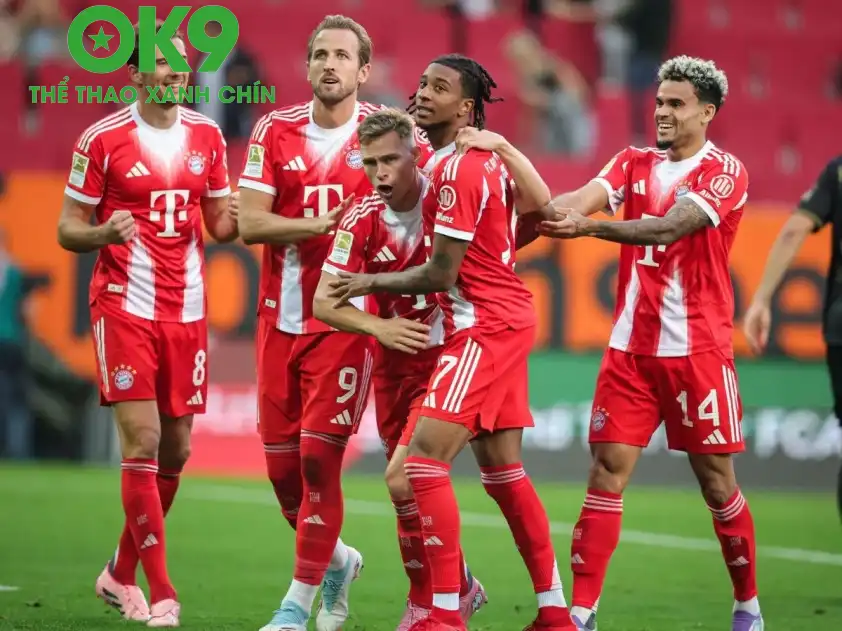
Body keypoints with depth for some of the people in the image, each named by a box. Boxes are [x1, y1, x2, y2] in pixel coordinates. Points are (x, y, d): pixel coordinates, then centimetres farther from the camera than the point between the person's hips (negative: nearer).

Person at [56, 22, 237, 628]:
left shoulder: (206, 135, 8)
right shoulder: (102, 139, -5)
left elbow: (221, 223, 15)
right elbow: (68, 229, -1)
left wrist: (244, 216, -8)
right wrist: (103, 233, -22)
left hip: (187, 310, 5)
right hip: (125, 306, -5)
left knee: (175, 448, 7)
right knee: (142, 439, -12)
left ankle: (122, 573, 25)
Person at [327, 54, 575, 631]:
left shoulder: (457, 171, -17)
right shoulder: (490, 156, 11)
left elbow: (441, 273, -17)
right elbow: (539, 205, 25)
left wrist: (370, 283, -5)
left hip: (485, 328, -10)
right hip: (508, 319, 10)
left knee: (424, 460, -15)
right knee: (502, 468, 15)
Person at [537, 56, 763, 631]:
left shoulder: (725, 171, -7)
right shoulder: (633, 163, 10)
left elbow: (670, 226, -22)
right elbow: (581, 200, -7)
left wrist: (588, 227, -35)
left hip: (697, 350, -4)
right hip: (630, 348, 4)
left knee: (717, 482, 2)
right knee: (607, 472, -4)